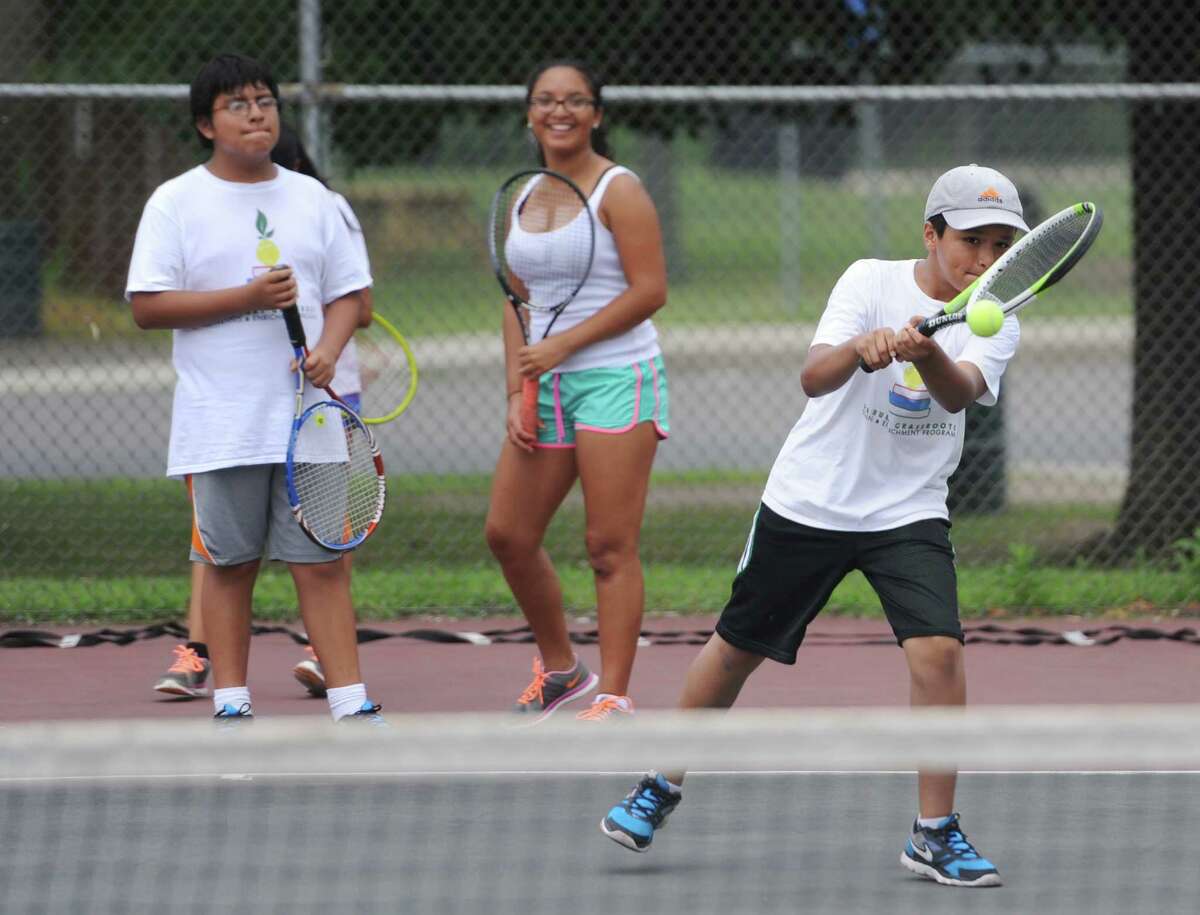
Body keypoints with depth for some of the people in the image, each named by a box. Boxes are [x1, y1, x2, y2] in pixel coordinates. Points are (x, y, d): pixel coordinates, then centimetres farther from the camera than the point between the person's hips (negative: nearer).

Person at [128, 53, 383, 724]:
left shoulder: (311, 198, 10)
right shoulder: (177, 203, 0)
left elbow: (348, 292, 12)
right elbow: (149, 306, -6)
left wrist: (329, 349, -8)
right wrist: (246, 298, -15)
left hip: (306, 412, 2)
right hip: (221, 425, -2)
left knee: (322, 562, -1)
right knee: (229, 564, 4)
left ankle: (352, 705, -2)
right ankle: (231, 703, 11)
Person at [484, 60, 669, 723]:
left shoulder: (618, 191, -7)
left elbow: (649, 290, -12)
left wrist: (565, 344, -15)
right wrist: (517, 390, 3)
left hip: (616, 377, -7)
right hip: (547, 387, 7)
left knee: (611, 546, -8)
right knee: (507, 534, 6)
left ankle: (614, 696, -5)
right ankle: (559, 667, 24)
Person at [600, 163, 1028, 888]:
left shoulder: (995, 322, -5)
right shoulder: (872, 281, -10)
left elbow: (959, 392, -26)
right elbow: (814, 377, -24)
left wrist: (927, 352, -48)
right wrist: (859, 348, -45)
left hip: (908, 512, 1)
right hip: (809, 500, -1)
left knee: (939, 649, -21)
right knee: (737, 647, 11)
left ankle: (935, 833, -8)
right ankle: (663, 786, 34)